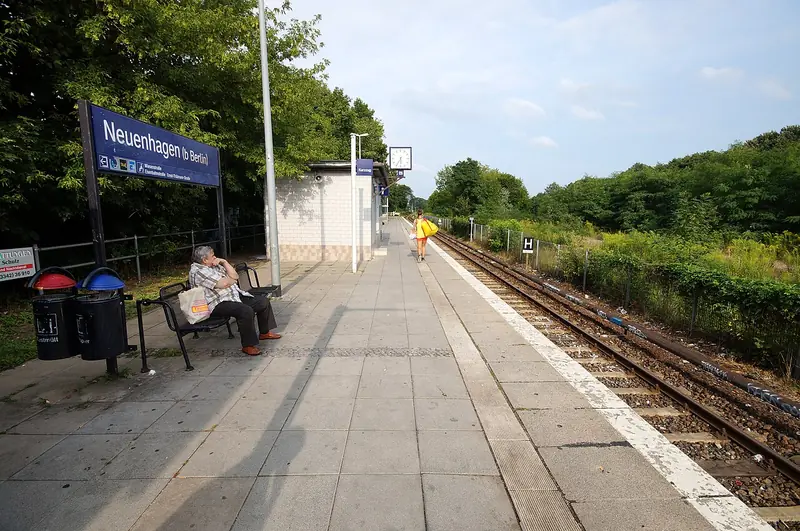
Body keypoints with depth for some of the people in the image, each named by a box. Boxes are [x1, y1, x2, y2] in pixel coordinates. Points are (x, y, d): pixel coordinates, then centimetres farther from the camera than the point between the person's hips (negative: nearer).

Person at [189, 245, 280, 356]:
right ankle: (248, 346, -23)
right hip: (218, 304, -10)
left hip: (235, 295, 10)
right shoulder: (197, 271, -14)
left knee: (263, 301, 5)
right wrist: (232, 279, 0)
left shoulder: (215, 266, 16)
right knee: (246, 311, -35)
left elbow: (235, 276, 12)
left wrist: (224, 262, 2)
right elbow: (223, 284, -22)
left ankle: (264, 332, 20)